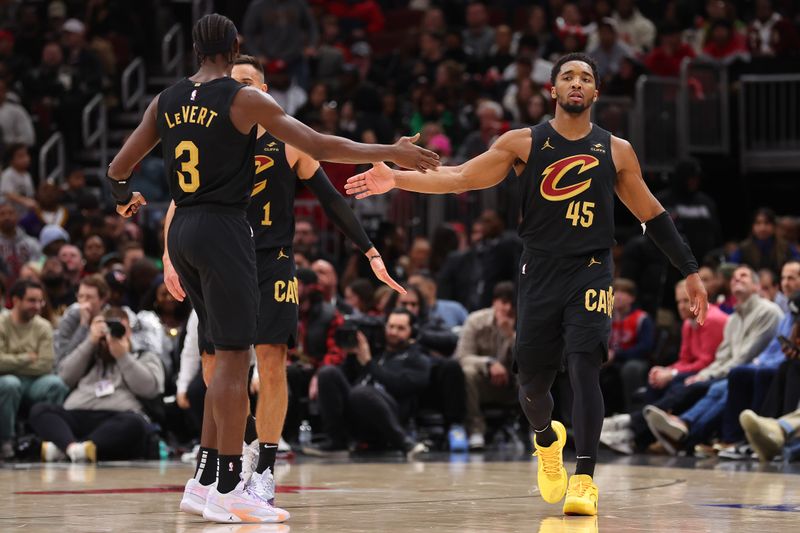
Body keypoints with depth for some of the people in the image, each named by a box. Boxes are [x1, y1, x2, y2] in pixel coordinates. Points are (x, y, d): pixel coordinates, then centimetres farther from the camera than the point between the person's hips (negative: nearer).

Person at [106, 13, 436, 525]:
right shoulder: (245, 98, -8)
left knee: (228, 357, 17)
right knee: (234, 358, -4)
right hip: (224, 230, -7)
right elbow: (319, 146, -11)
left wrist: (125, 197, 37)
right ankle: (228, 489, -5)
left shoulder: (167, 100, 9)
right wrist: (391, 153, -4)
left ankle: (207, 474, 18)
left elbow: (119, 168, 13)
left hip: (182, 231, 7)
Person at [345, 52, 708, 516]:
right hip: (540, 273, 1)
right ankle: (547, 439, 41)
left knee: (585, 370, -19)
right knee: (533, 382, 6)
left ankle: (585, 480, -17)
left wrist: (690, 270, 13)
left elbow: (652, 214, 13)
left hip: (591, 272, -1)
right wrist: (396, 178, -14)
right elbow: (460, 178, -3)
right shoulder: (524, 143, 3)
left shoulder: (616, 151, 5)